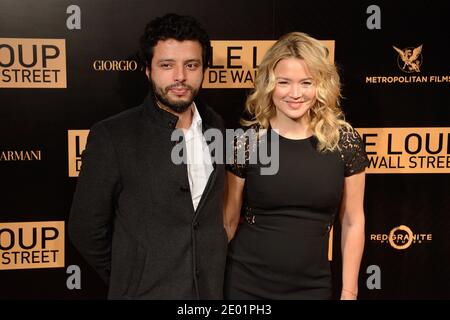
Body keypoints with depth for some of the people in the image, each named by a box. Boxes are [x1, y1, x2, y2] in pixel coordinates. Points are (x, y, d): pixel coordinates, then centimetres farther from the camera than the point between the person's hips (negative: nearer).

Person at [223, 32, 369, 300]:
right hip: (246, 284, 0)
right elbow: (229, 219, 1)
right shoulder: (247, 139, -7)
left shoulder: (345, 140, -6)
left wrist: (349, 292, 2)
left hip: (313, 286, 1)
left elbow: (353, 222, 2)